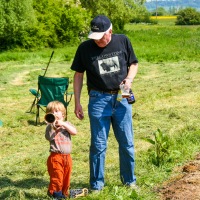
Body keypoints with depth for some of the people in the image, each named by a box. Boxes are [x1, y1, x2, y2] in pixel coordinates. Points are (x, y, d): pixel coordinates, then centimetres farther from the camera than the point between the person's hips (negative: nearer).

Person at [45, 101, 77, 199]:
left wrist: (62, 124, -16)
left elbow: (74, 131, -9)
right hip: (56, 157, -4)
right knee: (57, 177, -7)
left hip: (67, 157, 4)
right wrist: (52, 125, -25)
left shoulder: (67, 124, 9)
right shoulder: (50, 126, -2)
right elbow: (49, 137, -16)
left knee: (66, 178, 14)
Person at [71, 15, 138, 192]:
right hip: (98, 99, -2)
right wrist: (77, 103, 1)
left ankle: (130, 181, 27)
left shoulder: (123, 41, -3)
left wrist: (129, 79, -10)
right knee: (98, 145, 4)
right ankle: (97, 184, 18)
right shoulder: (85, 48, -6)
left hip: (122, 98, 2)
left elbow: (133, 64, 11)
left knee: (127, 143, 10)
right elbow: (78, 75, 3)